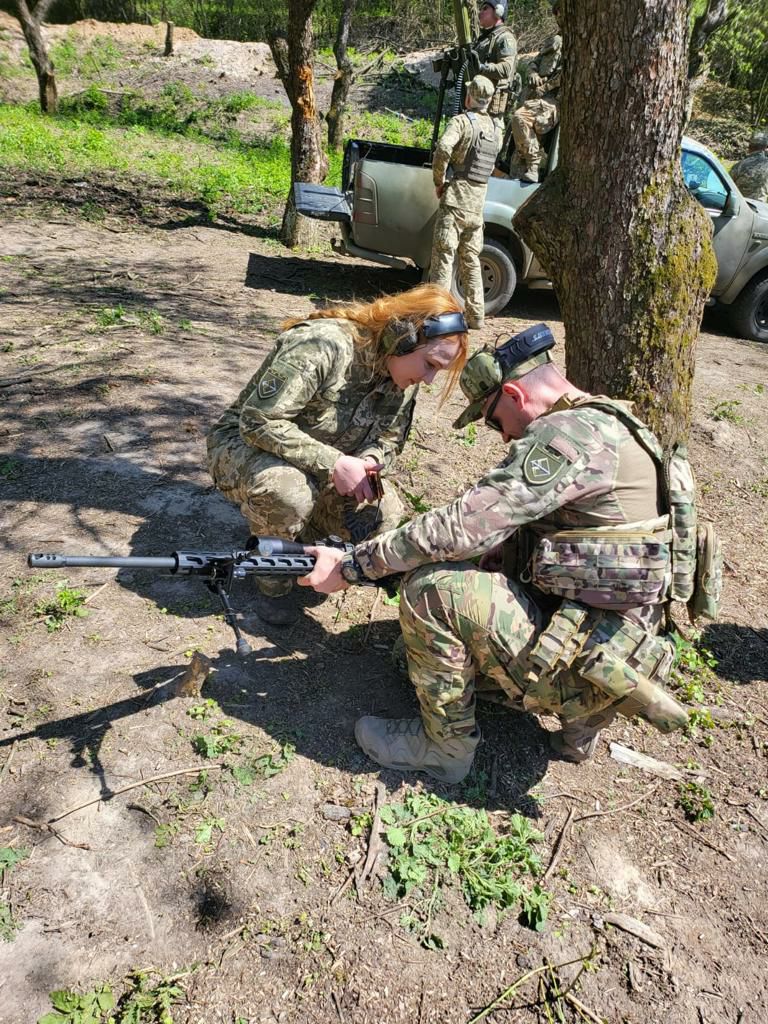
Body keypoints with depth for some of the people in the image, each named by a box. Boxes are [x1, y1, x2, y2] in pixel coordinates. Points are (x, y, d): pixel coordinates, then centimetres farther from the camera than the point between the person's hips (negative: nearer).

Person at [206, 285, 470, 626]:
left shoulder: (402, 380, -7)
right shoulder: (323, 346, -32)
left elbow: (389, 439, 3)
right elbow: (258, 421, -32)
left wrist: (368, 463, -22)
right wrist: (334, 463, -35)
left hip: (317, 470, 7)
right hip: (244, 444, -6)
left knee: (384, 514, -12)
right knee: (288, 490, -39)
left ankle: (297, 530, 14)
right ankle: (273, 580, -9)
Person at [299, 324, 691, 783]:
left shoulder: (568, 435, -21)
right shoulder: (607, 425, 12)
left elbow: (461, 527, -24)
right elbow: (514, 532, 16)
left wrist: (351, 566, -13)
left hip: (586, 658, -10)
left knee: (431, 587, -17)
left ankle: (446, 745, 2)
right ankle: (580, 718, 17)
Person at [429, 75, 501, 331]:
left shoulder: (462, 121, -7)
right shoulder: (495, 129, 16)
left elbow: (443, 149, -23)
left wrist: (439, 181, -10)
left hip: (456, 198, -7)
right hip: (478, 202, 7)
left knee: (443, 257, -5)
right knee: (471, 260, 13)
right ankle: (476, 315, 14)